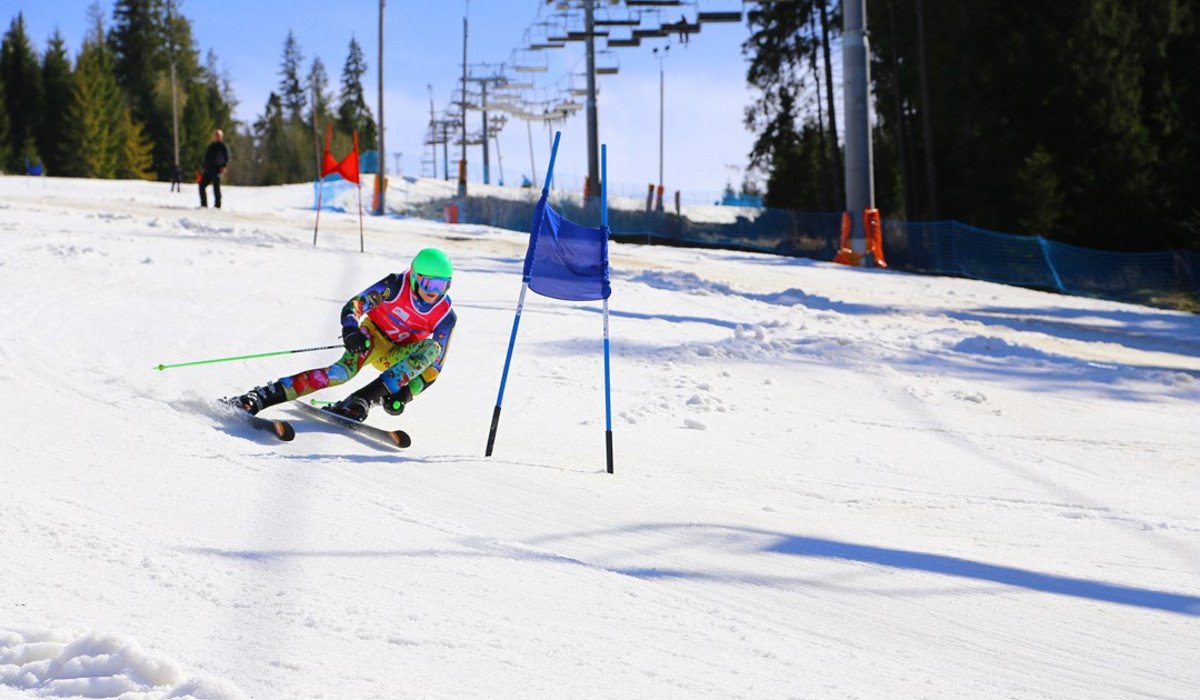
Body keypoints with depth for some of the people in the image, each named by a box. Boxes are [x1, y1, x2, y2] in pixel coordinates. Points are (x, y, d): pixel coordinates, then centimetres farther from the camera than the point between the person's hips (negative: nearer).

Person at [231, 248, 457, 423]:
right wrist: (350, 329, -45)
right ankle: (260, 397, -36)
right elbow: (354, 305, -23)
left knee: (432, 348, -29)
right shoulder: (397, 285, -21)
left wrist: (405, 394, -25)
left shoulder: (445, 316, -16)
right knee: (345, 370, -34)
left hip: (398, 357, 3)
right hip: (373, 336, -3)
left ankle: (360, 402, -36)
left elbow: (434, 366, -12)